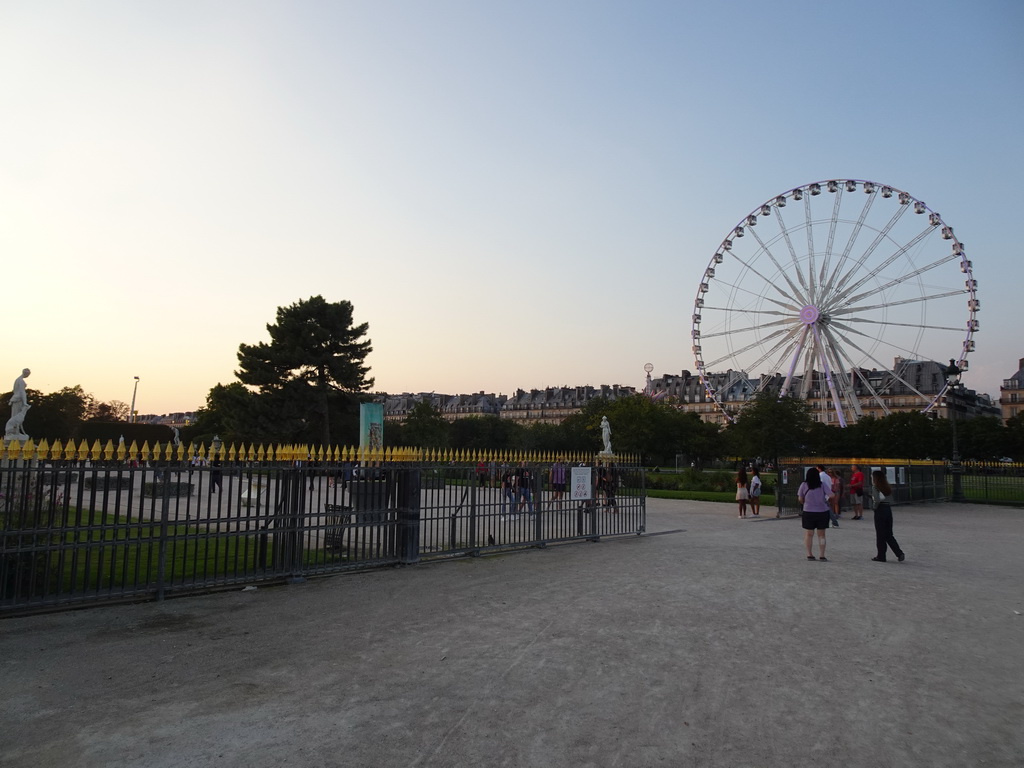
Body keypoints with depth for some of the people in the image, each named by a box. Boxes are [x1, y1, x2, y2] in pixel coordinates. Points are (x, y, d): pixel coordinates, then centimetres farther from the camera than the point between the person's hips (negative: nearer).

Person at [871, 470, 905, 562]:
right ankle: (899, 553, 5)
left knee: (880, 535, 3)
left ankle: (881, 556, 9)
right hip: (888, 509, 7)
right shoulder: (887, 486, 11)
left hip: (880, 510, -7)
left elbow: (877, 499, -22)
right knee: (889, 534, 15)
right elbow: (890, 498, 11)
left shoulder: (875, 487, -11)